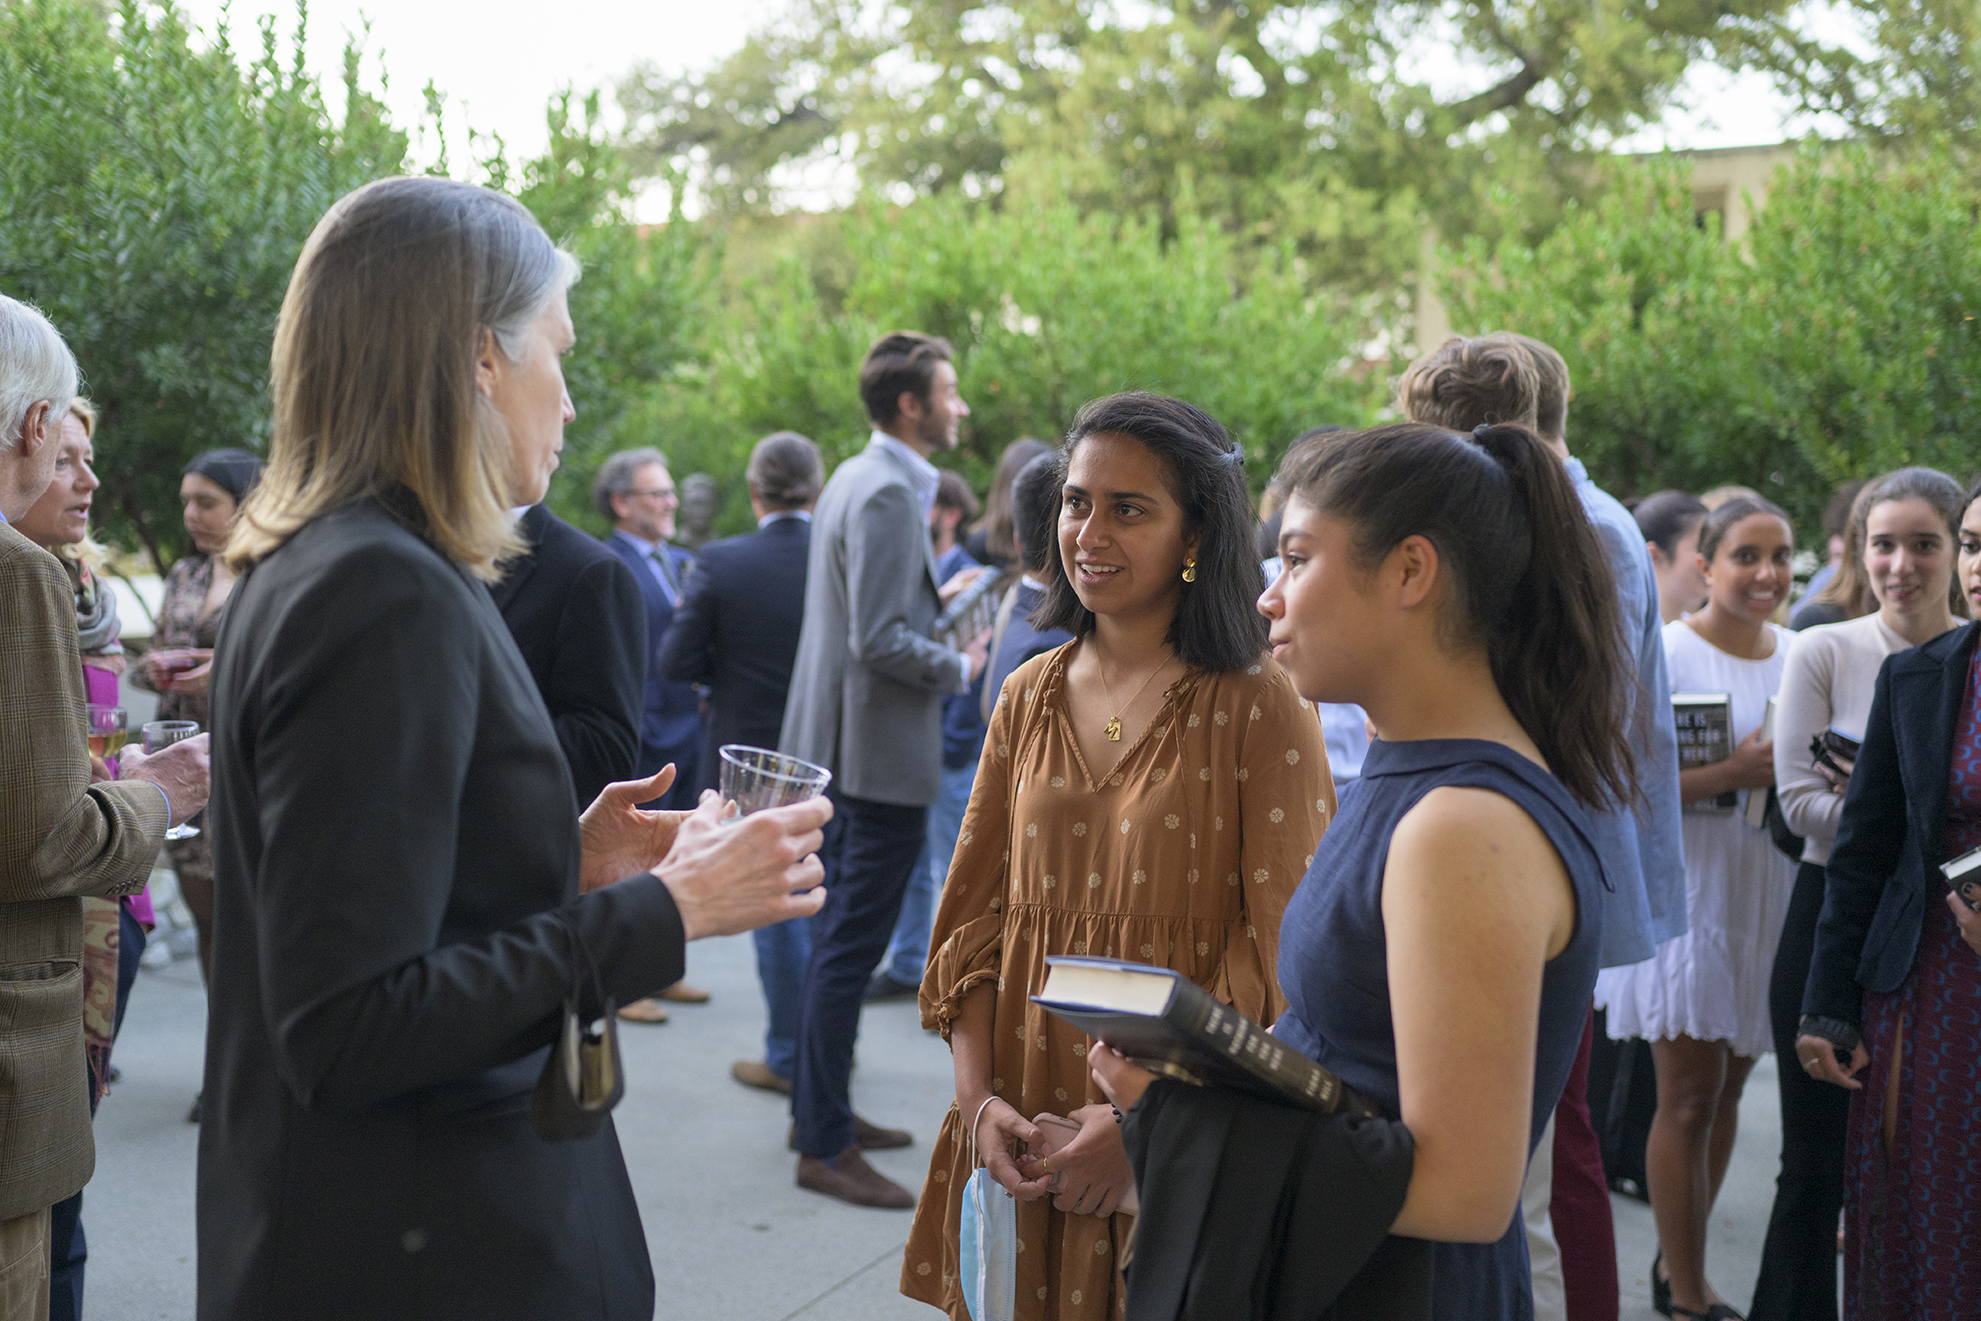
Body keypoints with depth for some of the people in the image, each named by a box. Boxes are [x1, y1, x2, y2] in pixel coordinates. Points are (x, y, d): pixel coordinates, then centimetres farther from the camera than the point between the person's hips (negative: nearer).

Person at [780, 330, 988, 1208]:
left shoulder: (856, 478, 13)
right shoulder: (890, 494, -19)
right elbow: (881, 642, -23)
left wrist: (937, 596, 15)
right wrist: (963, 667, -10)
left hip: (842, 742, 11)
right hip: (882, 751, -11)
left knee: (839, 937, 18)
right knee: (850, 946, -4)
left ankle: (821, 1110, 30)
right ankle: (823, 1147, 3)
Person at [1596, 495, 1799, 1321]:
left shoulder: (1802, 657, 8)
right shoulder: (1663, 653, -9)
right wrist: (1732, 773, -24)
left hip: (1772, 897, 6)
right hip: (1688, 891, -6)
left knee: (1726, 1090, 14)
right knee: (1688, 1098, 0)